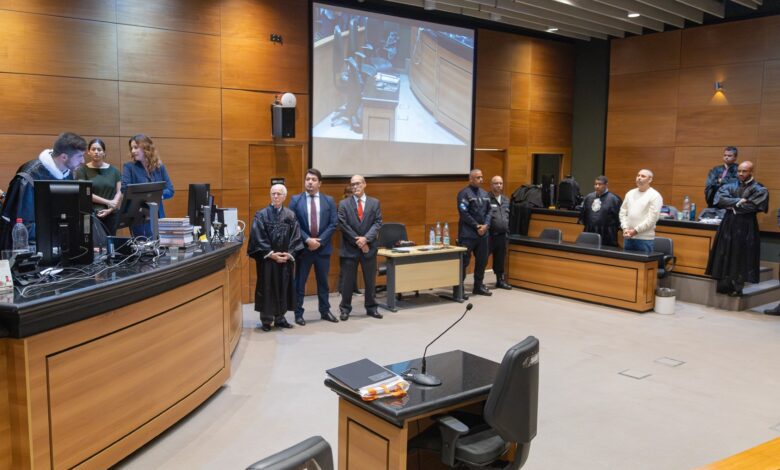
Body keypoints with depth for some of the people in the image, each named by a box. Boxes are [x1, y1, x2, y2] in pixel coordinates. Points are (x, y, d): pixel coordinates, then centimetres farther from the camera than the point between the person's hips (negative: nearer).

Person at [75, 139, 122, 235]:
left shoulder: (113, 171, 10)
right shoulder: (82, 170, 3)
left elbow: (119, 192, 7)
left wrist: (110, 209, -8)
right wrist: (107, 202, -10)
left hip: (111, 215, 2)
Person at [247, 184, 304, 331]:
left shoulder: (291, 215, 4)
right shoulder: (261, 215, -3)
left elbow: (295, 237, 1)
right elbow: (258, 238, -7)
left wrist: (290, 254, -12)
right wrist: (271, 254, -15)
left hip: (286, 259, 3)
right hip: (267, 259, -2)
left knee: (283, 287, 7)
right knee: (267, 288, 3)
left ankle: (280, 318, 18)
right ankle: (266, 319, 12)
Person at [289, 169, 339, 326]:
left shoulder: (329, 200, 4)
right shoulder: (295, 200, 0)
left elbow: (334, 223, -1)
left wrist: (320, 241, -11)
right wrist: (307, 240, -14)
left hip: (323, 247, 2)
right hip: (303, 247, -1)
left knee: (323, 281, 11)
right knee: (300, 282, 4)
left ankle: (325, 311, 23)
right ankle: (298, 314, 13)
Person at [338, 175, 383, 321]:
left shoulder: (375, 203, 6)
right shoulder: (344, 204, 2)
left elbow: (378, 223, -2)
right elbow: (343, 225, -6)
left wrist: (366, 238, -16)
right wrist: (357, 241, -12)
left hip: (369, 247, 2)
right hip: (350, 248, -1)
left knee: (370, 280, 9)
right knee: (348, 280, 4)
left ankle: (371, 307, 21)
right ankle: (345, 308, 15)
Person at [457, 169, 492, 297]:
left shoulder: (485, 193, 14)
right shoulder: (464, 193, -7)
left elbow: (488, 211, 13)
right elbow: (463, 213, -14)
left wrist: (486, 225, -4)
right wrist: (477, 226, -12)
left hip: (483, 233, 7)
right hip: (467, 234, -7)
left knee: (482, 260, 12)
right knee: (464, 261, -5)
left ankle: (479, 286, 24)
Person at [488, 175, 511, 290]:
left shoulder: (506, 200, 15)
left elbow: (509, 217, 19)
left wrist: (508, 233, 15)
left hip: (502, 235, 6)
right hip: (489, 235, -6)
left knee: (500, 260, 14)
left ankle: (500, 280, 25)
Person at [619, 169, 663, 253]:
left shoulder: (655, 196, -6)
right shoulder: (630, 193, 12)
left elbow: (652, 218, -14)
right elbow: (623, 212, 11)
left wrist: (635, 230, -15)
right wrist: (625, 228, -4)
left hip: (645, 239, -6)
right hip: (628, 237, 6)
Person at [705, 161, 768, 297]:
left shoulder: (759, 189, 0)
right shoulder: (729, 187, 10)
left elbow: (753, 206, -14)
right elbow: (720, 199, -7)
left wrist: (732, 204, -7)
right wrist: (739, 201, -14)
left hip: (746, 227, -3)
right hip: (728, 225, 3)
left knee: (741, 256, -2)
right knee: (725, 255, 3)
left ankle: (737, 286, 4)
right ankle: (724, 285, 9)